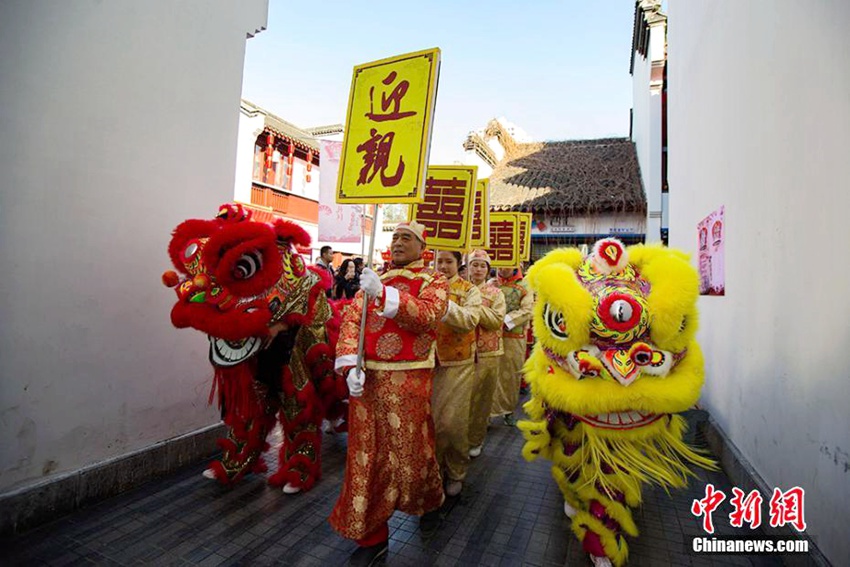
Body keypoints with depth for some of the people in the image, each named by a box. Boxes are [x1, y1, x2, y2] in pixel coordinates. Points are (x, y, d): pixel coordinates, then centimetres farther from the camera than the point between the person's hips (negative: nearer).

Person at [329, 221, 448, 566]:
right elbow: (351, 319, 3)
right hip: (366, 377, 4)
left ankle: (431, 501, 43)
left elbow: (427, 316, -19)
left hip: (408, 381, -3)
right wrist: (350, 365, -11)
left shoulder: (434, 281, 1)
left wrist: (384, 294, -28)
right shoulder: (374, 280, 13)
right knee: (365, 456, 9)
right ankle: (371, 536, 27)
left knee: (409, 451, 10)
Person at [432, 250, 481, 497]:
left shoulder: (469, 290, 1)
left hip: (458, 365, -2)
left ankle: (456, 473, 25)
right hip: (430, 363, 3)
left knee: (453, 421, 2)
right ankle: (434, 467, 33)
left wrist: (444, 303, -28)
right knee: (429, 419, 10)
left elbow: (470, 320, -17)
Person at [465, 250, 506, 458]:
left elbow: (497, 320, -11)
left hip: (487, 353, 0)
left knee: (481, 397, 8)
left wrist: (476, 306, -17)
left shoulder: (495, 293, 3)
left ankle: (476, 440, 25)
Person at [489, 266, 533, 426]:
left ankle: (508, 410, 23)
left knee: (511, 374, 8)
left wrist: (507, 320, -16)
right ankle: (488, 411, 6)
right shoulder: (491, 284, 9)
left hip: (515, 337, 0)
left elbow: (527, 310, -6)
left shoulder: (524, 286, 4)